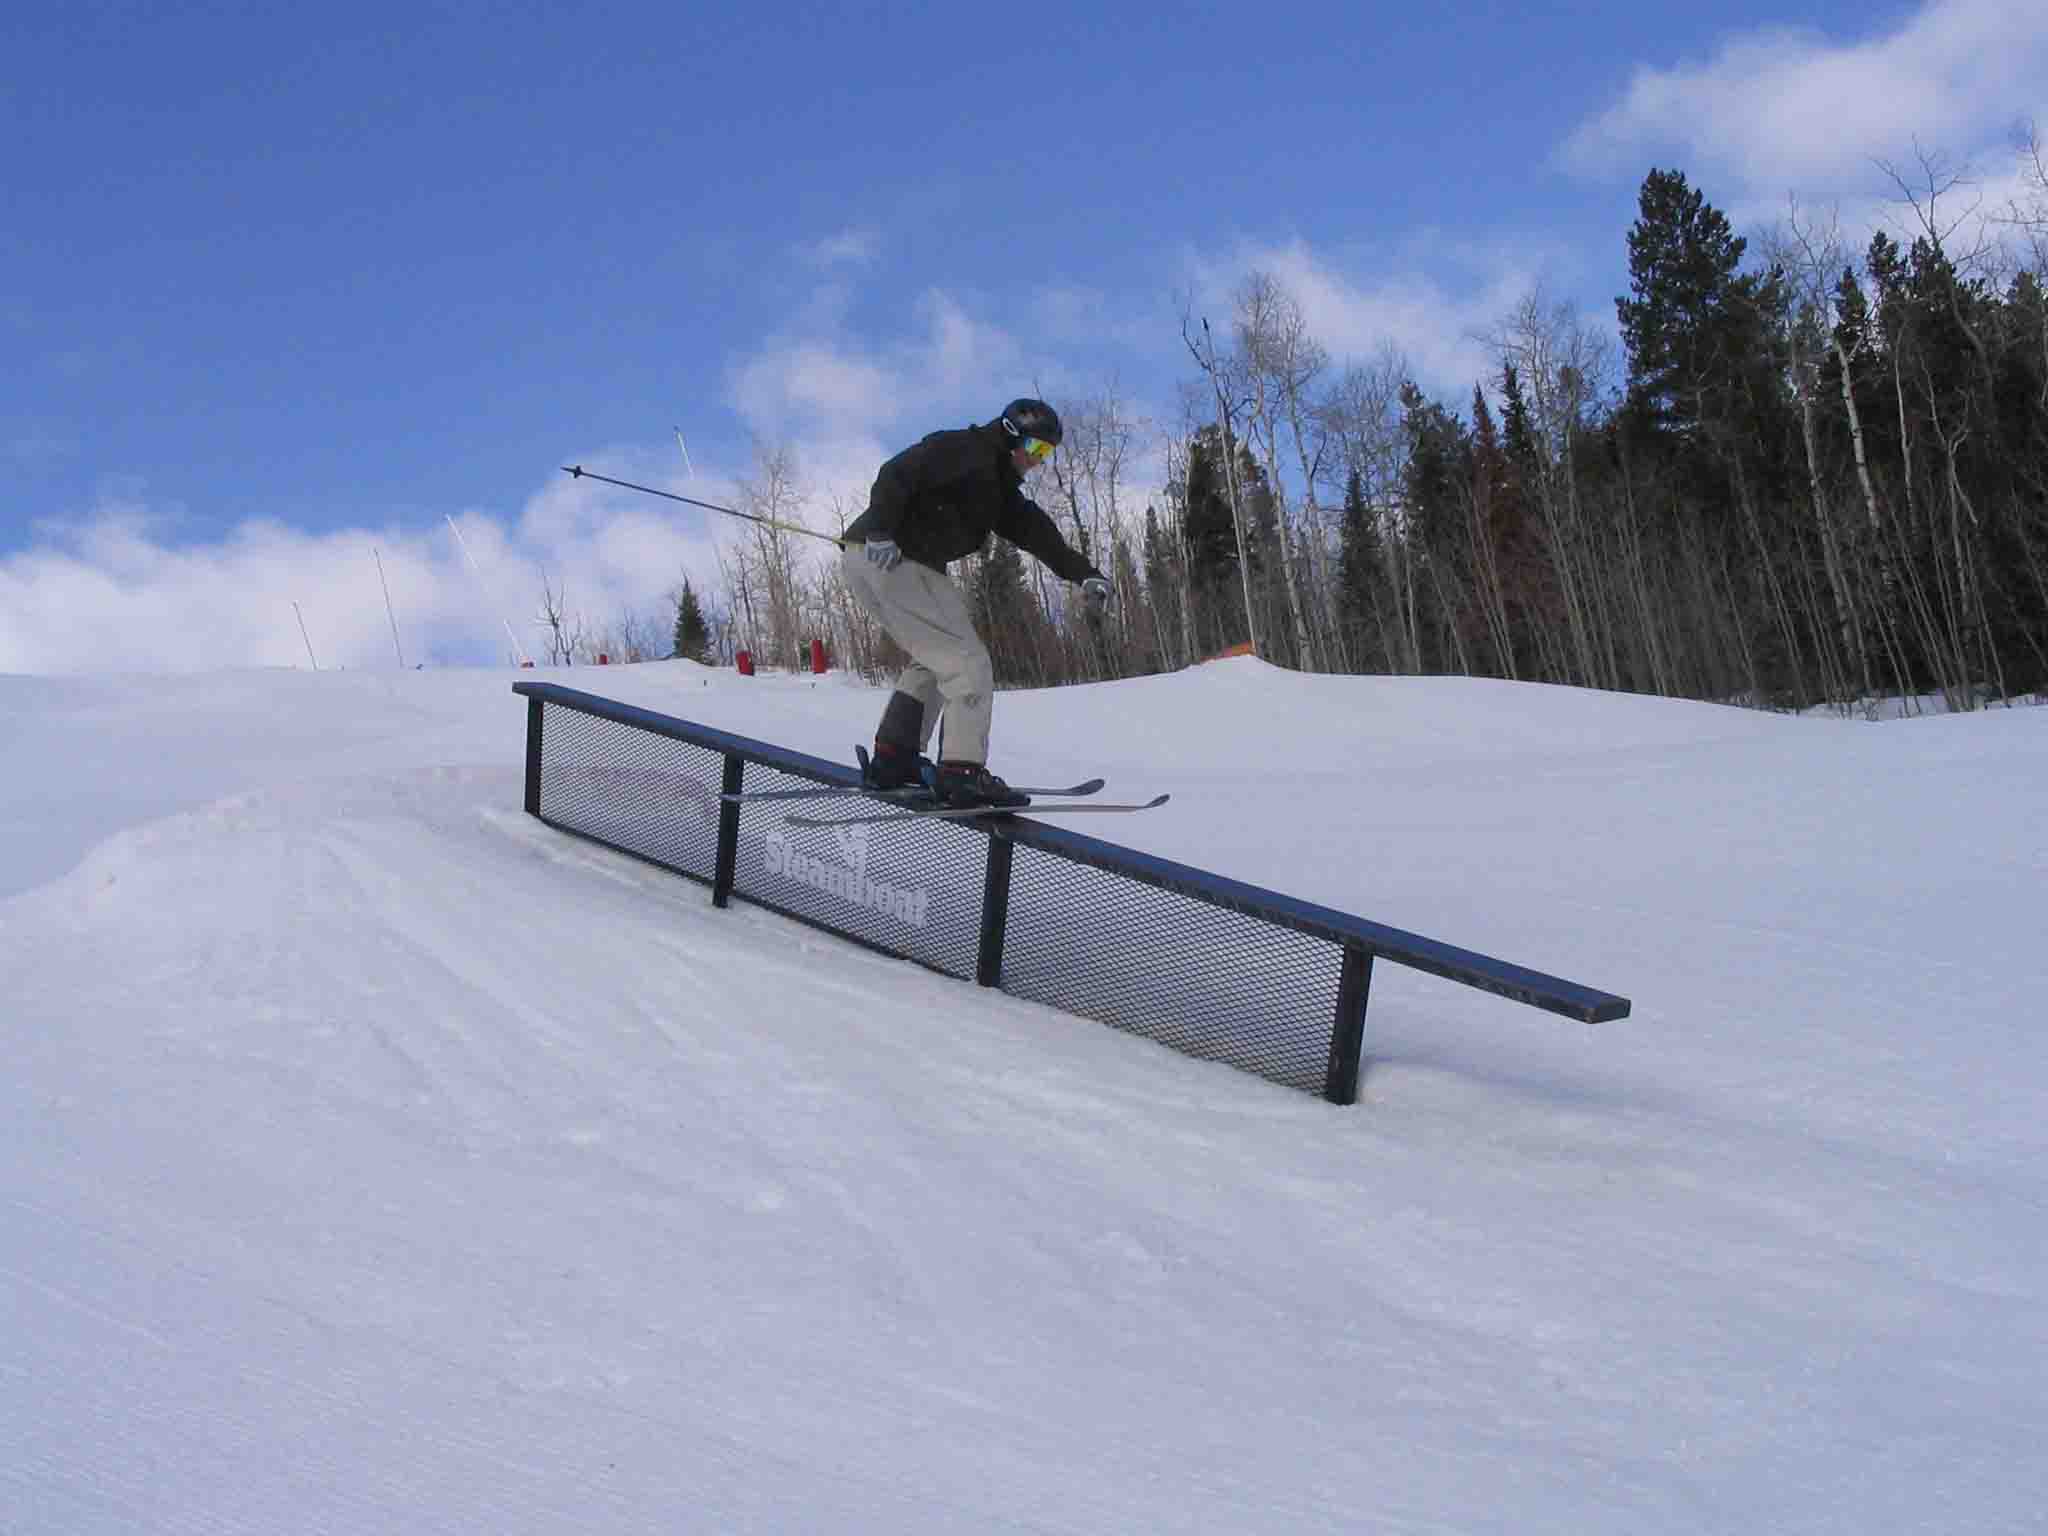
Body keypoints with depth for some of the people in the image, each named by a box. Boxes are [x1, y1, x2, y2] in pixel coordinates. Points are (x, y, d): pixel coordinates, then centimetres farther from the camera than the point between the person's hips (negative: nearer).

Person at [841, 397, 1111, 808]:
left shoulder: (1000, 490, 21)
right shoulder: (966, 450, -7)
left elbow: (1040, 535, 11)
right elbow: (896, 474, -18)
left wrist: (1086, 574, -1)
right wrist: (880, 532, -28)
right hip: (888, 559, -10)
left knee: (935, 658, 22)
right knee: (969, 663, -10)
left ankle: (893, 757, 19)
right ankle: (962, 772, -13)